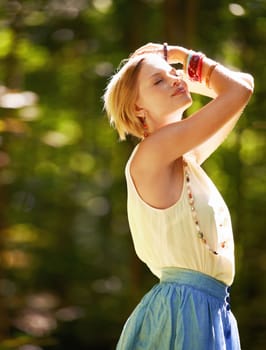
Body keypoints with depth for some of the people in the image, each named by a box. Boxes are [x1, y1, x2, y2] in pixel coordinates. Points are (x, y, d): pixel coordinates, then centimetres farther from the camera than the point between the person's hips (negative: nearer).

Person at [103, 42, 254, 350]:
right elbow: (238, 90, -11)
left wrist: (184, 71, 18)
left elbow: (240, 84, 25)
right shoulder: (151, 151, -12)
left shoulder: (186, 157, 15)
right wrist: (186, 57, 2)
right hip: (184, 309, -9)